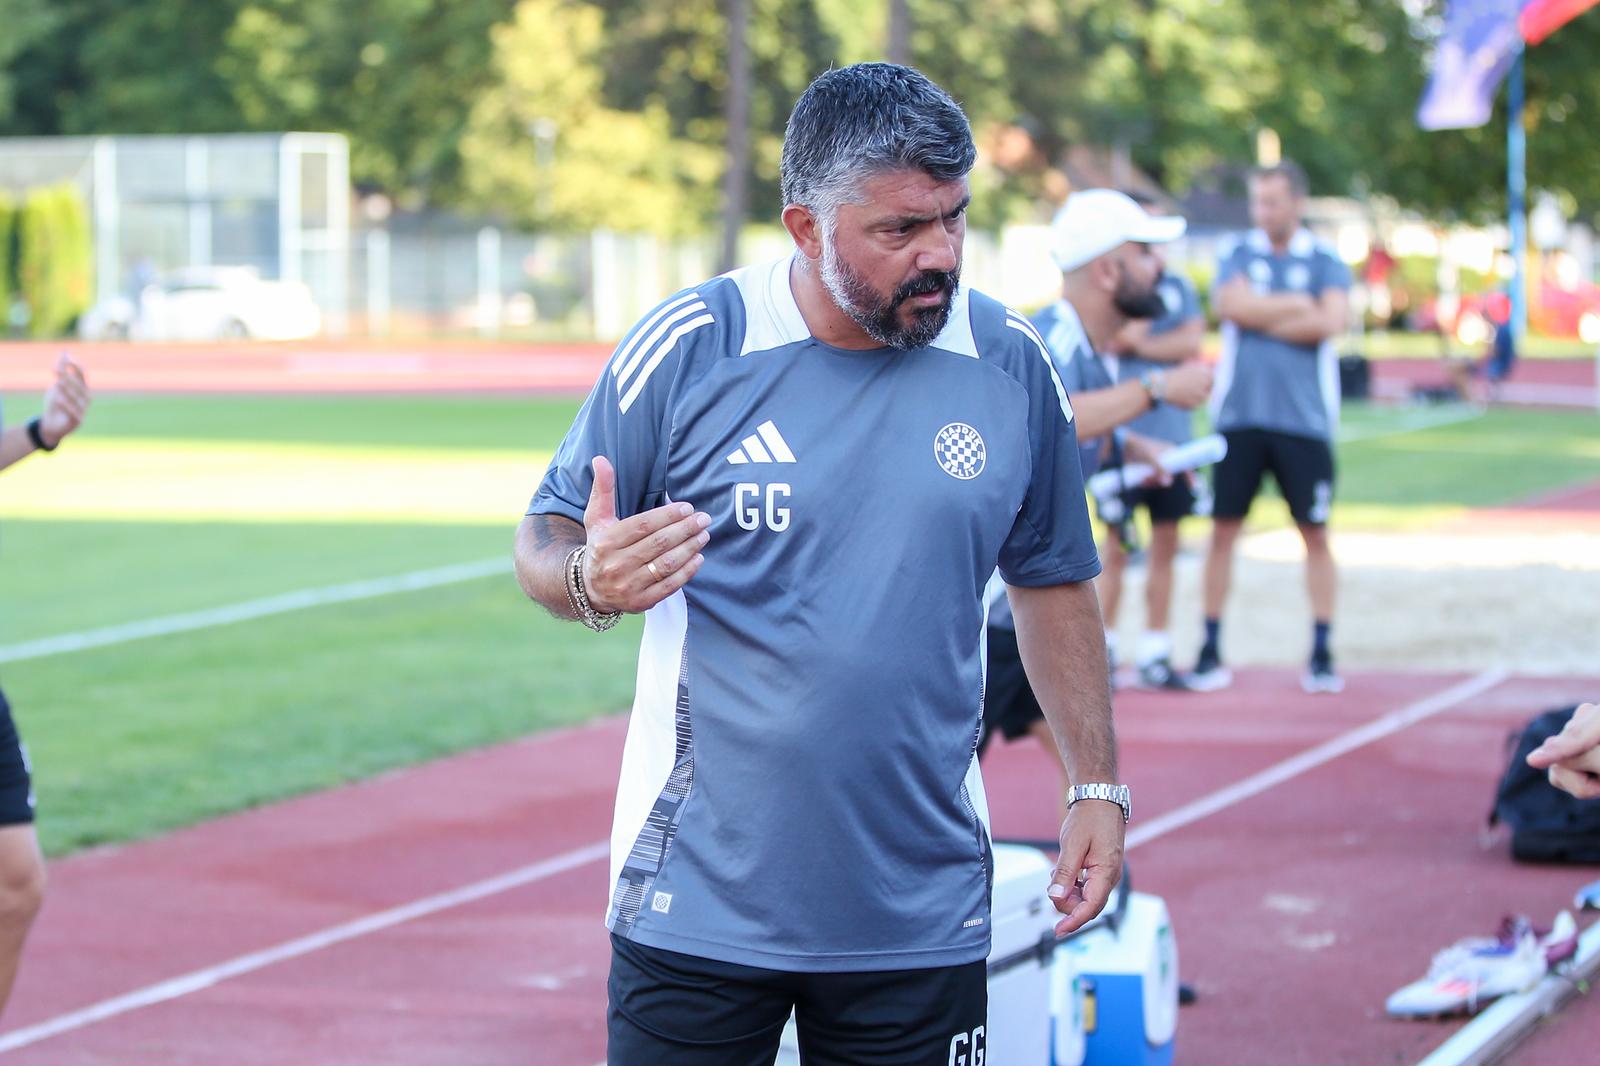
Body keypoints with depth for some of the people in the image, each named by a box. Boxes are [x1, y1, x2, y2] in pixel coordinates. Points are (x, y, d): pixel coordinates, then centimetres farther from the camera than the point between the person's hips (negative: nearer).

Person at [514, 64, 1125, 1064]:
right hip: (698, 901, -2)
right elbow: (545, 540, 0)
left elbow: (1053, 582, 14)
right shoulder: (687, 346, -8)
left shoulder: (1011, 363, 1)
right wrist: (588, 580, -23)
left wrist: (1097, 784, 11)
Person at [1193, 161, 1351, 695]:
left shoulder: (1325, 263, 4)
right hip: (1239, 414, 1)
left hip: (1304, 418, -1)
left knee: (1315, 532, 1)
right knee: (1224, 528, 1)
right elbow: (1233, 306, -11)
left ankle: (1322, 652, 8)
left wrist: (1261, 320, -7)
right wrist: (1299, 305, -7)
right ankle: (1211, 650, 8)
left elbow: (1330, 323, -13)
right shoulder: (1238, 256, 9)